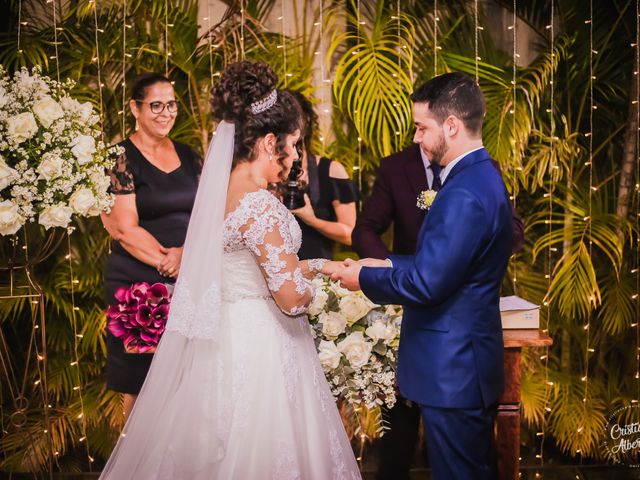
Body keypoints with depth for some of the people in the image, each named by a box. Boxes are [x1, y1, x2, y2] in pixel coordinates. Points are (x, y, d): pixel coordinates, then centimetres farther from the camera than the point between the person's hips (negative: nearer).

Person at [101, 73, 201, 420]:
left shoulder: (187, 156, 10)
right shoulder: (121, 158, -6)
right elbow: (125, 229, -11)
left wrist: (186, 253, -12)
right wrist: (167, 261, -13)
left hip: (189, 280, 5)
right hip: (138, 283, -5)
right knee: (141, 382, 5)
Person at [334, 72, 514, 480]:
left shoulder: (464, 194, -24)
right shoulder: (483, 176, 8)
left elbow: (426, 284, -24)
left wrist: (365, 278, -9)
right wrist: (390, 264, 6)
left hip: (453, 369, -10)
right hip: (471, 361, 10)